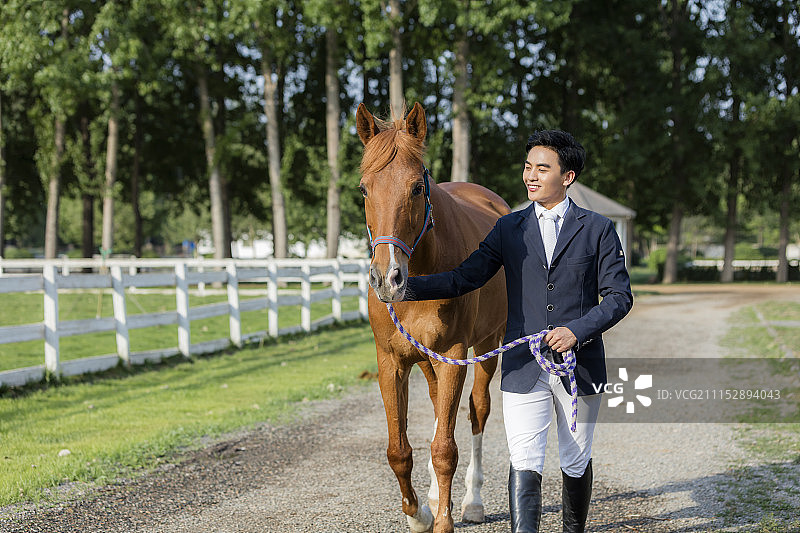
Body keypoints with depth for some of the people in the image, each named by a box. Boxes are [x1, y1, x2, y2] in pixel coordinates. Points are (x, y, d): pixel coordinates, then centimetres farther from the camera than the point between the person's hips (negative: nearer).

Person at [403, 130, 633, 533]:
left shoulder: (598, 230, 1)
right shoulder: (509, 229, 6)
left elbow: (619, 296, 0)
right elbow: (464, 278, 0)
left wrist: (578, 330, -16)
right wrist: (407, 287, -15)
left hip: (579, 362, 0)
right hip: (523, 368, 0)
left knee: (576, 463, 13)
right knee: (524, 465, -9)